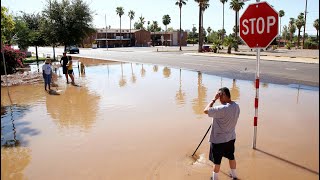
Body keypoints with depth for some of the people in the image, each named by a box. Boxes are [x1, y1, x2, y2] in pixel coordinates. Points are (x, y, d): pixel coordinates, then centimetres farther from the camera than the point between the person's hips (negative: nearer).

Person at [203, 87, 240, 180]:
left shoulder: (222, 109, -31)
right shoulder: (236, 106, -5)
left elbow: (206, 111, -24)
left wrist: (214, 99, -20)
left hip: (218, 140, -7)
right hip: (231, 138, 7)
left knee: (217, 161, 12)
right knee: (231, 157, 26)